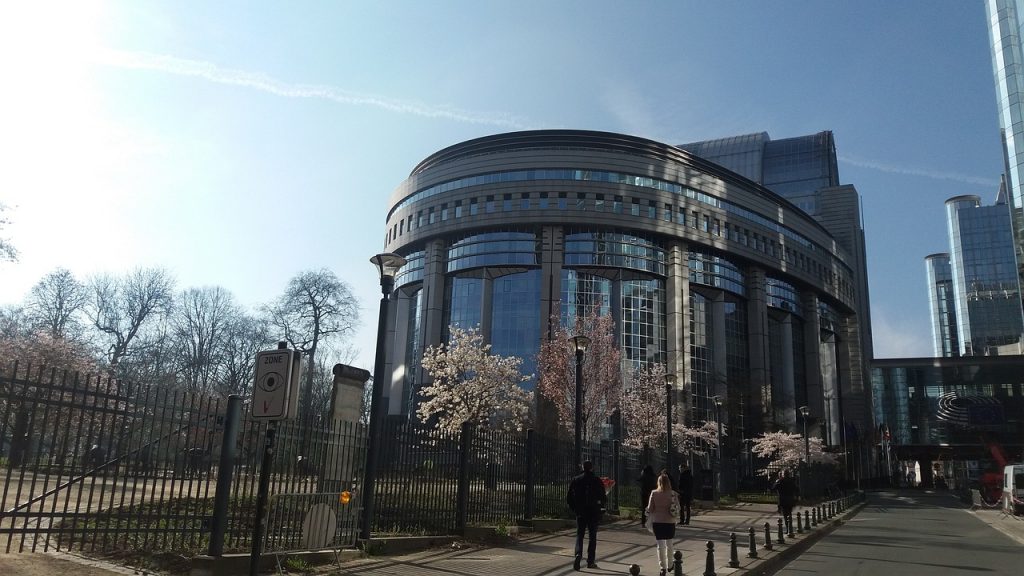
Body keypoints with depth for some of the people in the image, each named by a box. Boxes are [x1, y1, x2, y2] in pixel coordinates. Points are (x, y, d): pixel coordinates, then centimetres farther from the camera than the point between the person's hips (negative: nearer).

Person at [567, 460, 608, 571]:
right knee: (592, 536, 10)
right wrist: (601, 505, 16)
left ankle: (578, 555, -18)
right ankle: (590, 561, 12)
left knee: (579, 535, 7)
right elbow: (603, 498, -6)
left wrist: (574, 509, 14)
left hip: (580, 512, 1)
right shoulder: (597, 481, -6)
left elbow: (569, 498, 1)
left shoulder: (575, 480, 1)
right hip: (594, 512, -1)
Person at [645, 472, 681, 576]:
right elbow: (678, 508, -3)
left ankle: (663, 567, 0)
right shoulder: (673, 494, -6)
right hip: (670, 522, 1)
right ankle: (669, 565, 30)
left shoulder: (654, 494, -8)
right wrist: (676, 518, 16)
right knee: (669, 544, 17)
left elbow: (650, 509, -4)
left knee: (660, 545, 4)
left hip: (657, 521, -1)